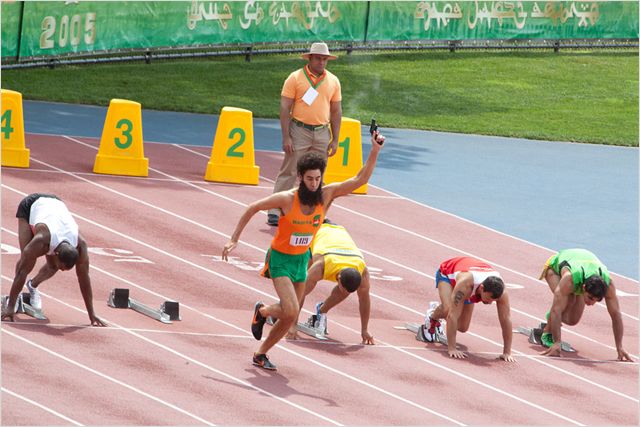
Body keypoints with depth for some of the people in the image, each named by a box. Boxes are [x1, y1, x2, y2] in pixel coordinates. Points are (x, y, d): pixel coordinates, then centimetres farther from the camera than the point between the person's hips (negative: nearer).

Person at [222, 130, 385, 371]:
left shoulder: (326, 195, -14)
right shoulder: (287, 199, -24)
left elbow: (360, 179, -17)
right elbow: (252, 209, -12)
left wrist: (375, 150, -30)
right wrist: (234, 240, -11)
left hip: (302, 259, 5)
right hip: (281, 259, -5)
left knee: (290, 317, 8)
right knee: (290, 312, -19)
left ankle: (261, 354, 29)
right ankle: (262, 311, 14)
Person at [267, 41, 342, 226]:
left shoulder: (333, 81, 9)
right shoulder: (295, 78, -4)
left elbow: (336, 111, 13)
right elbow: (285, 108, -6)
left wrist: (335, 140, 8)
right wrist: (286, 137, -11)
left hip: (322, 134, 4)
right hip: (299, 130, -4)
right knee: (288, 172, -5)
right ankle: (274, 213, -3)